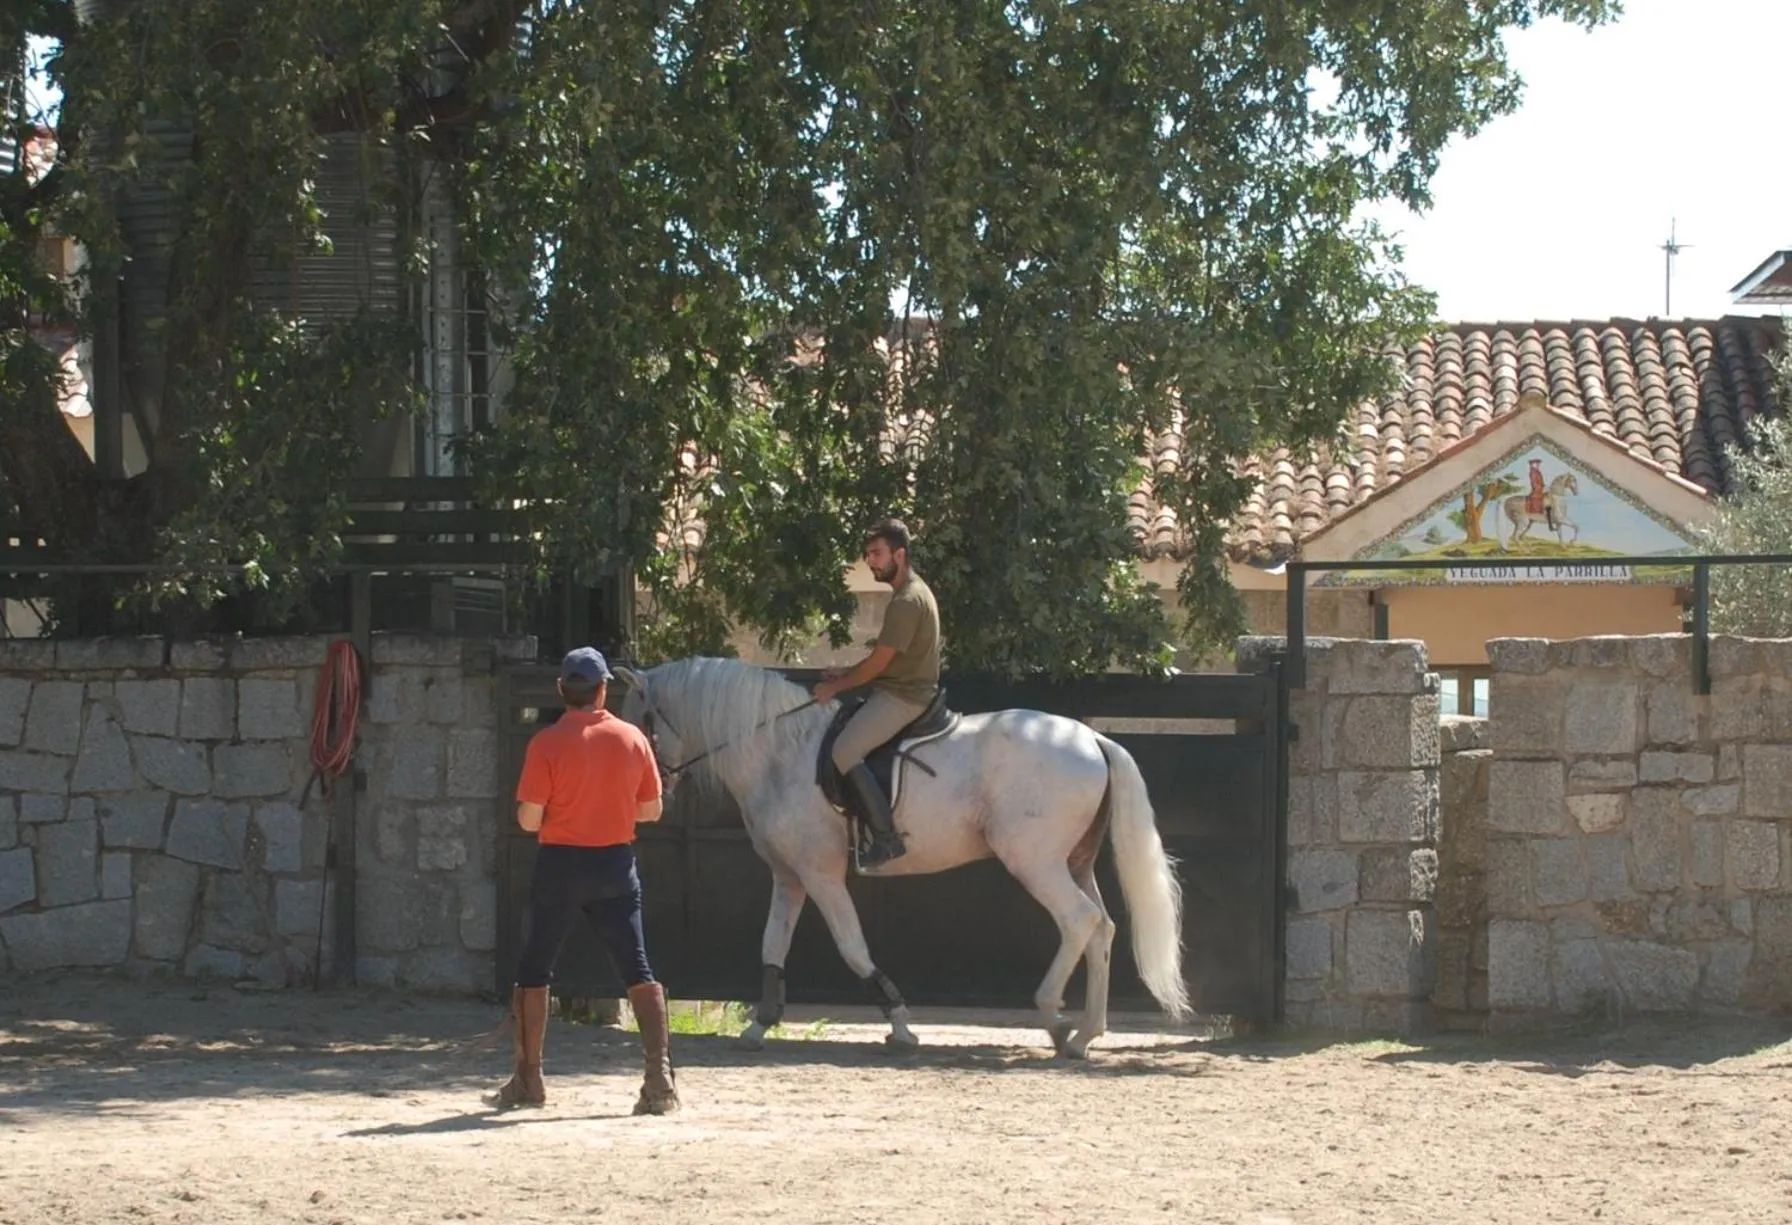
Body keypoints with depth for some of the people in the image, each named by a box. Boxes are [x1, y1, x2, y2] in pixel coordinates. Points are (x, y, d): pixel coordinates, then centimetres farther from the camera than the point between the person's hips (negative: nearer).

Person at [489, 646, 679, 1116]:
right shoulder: (633, 738, -1)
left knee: (534, 970, 13)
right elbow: (652, 809, 6)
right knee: (638, 971, 2)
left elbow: (529, 819, -11)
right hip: (616, 865, 2)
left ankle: (528, 1080, 17)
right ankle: (660, 1078, -9)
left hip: (561, 865, -2)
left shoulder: (547, 743, -10)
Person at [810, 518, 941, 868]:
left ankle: (886, 838, -19)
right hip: (899, 690, 11)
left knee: (845, 751, -19)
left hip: (903, 697, -11)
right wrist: (847, 676, 14)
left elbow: (878, 662, -19)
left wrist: (836, 686, -8)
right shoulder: (913, 591, 14)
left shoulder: (907, 601, -20)